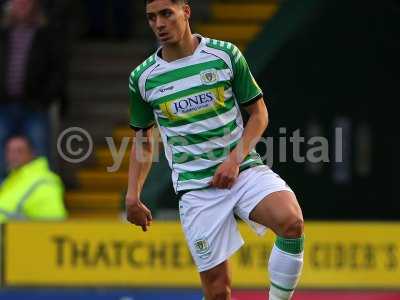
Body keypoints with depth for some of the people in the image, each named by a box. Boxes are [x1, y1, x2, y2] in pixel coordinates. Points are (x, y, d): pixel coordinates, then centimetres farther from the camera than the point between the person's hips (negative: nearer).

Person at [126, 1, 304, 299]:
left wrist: (235, 160, -9)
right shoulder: (142, 78, 3)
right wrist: (133, 195, 5)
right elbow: (143, 141, 16)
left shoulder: (225, 54, -1)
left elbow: (258, 113, 5)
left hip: (244, 170, 0)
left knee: (292, 222, -31)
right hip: (196, 187, 0)